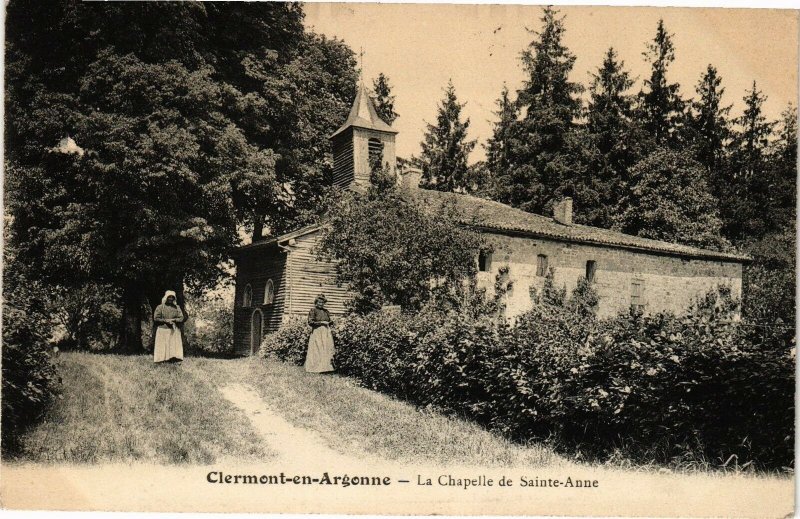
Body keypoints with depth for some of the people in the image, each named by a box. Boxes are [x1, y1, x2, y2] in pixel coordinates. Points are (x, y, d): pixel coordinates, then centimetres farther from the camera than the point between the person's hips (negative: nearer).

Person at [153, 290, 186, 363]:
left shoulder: (177, 308, 11)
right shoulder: (160, 307, 3)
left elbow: (182, 318, 5)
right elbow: (156, 318, -3)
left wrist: (173, 320, -10)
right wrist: (166, 321, -11)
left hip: (174, 331, 3)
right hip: (163, 330, -3)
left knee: (174, 347, -4)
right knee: (162, 348, -6)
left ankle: (173, 360, -3)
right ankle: (162, 362, -5)